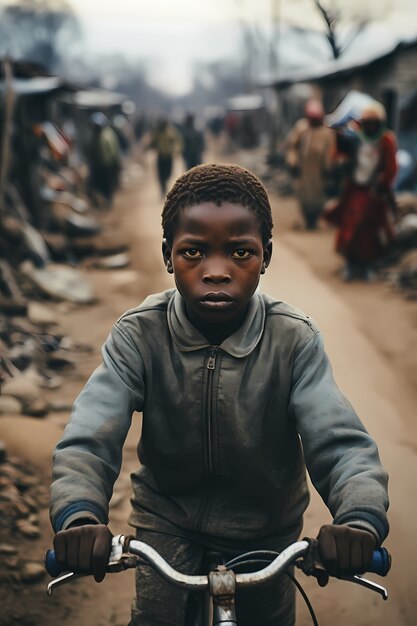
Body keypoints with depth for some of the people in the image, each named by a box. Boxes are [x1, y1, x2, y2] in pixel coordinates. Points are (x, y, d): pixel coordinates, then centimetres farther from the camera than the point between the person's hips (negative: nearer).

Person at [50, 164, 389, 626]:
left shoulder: (295, 340, -20)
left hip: (266, 527, 1)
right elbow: (88, 439, -29)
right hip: (168, 522, -1)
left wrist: (360, 518, -49)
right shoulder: (138, 336, -21)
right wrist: (79, 514, -50)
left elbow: (338, 440, -28)